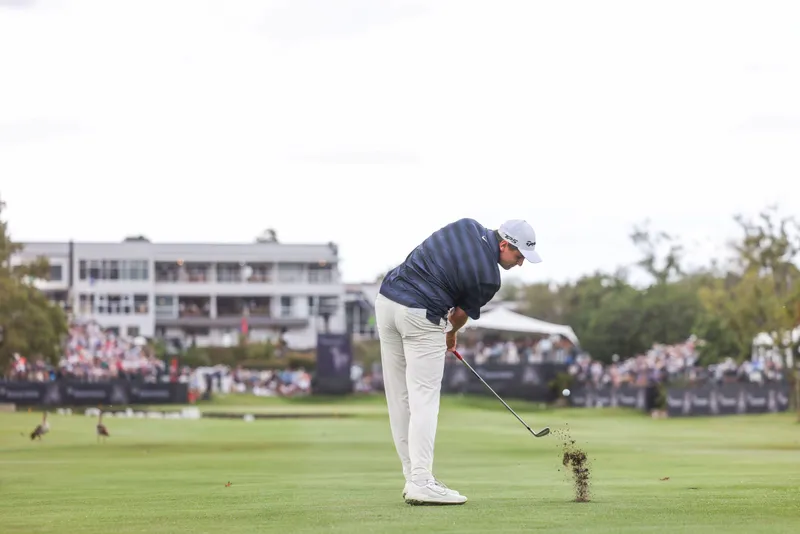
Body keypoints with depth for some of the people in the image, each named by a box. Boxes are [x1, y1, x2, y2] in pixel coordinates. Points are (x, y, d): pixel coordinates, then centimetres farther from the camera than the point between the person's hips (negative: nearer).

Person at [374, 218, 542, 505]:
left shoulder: (467, 225, 8)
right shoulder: (489, 277, -10)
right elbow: (462, 313, 6)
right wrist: (451, 335, 29)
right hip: (421, 316, -8)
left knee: (399, 397, 10)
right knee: (423, 399, -6)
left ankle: (413, 477, 14)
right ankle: (421, 482, -13)